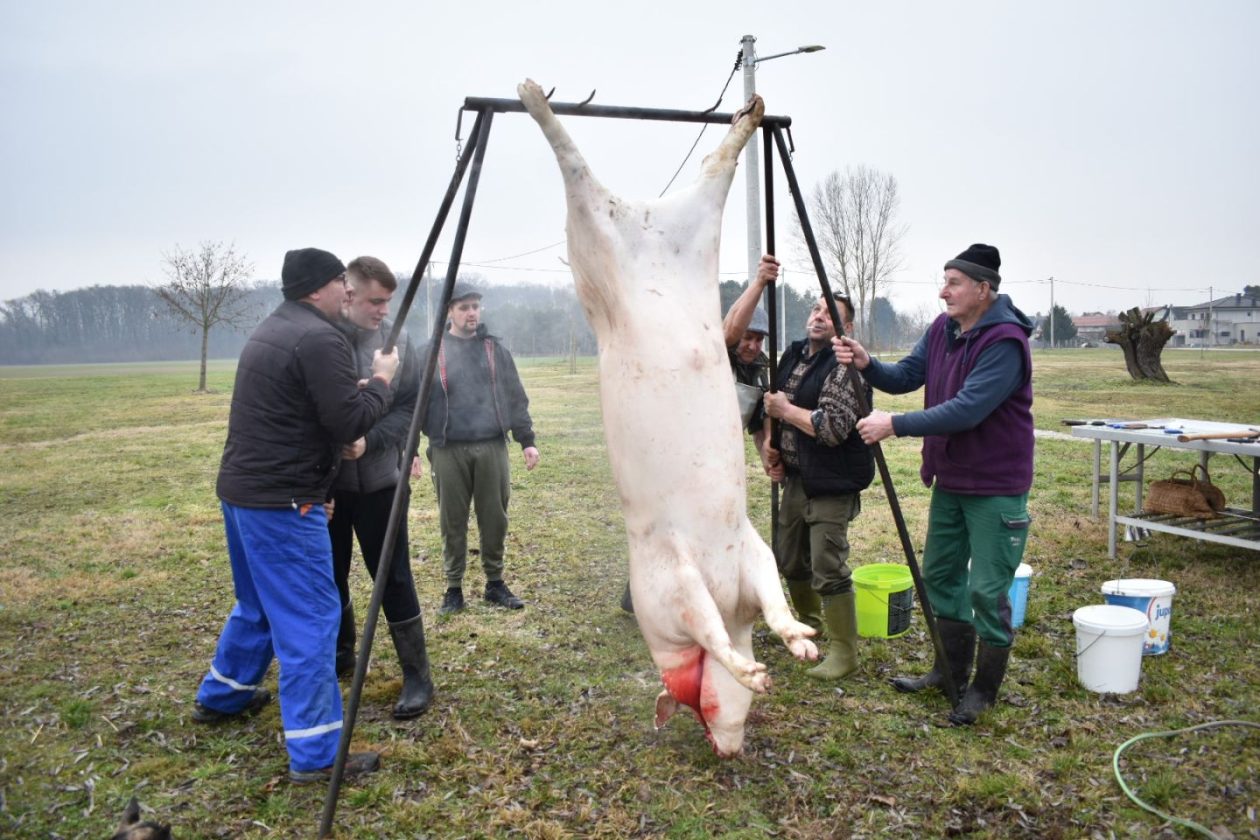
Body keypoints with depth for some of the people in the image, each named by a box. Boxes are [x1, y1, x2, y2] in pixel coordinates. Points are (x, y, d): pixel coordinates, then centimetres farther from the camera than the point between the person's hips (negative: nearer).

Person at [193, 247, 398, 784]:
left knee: (259, 602, 26)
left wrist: (350, 413, 10)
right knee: (310, 619, -5)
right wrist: (381, 381, -4)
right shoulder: (319, 338, -16)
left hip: (243, 488, 10)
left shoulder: (272, 329, 15)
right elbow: (350, 422, -18)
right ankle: (316, 754, 0)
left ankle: (220, 697, 43)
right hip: (282, 500, -10)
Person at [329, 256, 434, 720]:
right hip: (326, 482, 1)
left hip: (379, 481, -1)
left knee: (393, 577, 3)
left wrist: (370, 442, -19)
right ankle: (340, 653, 38)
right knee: (330, 574, 15)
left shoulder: (398, 340, -3)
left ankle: (417, 676, 14)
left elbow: (411, 405, -3)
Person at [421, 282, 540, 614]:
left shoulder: (495, 349, 10)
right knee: (453, 522, 6)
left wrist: (527, 440, 5)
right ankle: (454, 587, 20)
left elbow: (515, 398, 10)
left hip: (492, 448, 2)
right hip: (449, 451, -2)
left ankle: (495, 582, 22)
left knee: (495, 519, 8)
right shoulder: (432, 352, 2)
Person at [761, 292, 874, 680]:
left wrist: (786, 410, -17)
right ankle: (809, 624, 42)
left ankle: (844, 653, 6)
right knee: (790, 560, 20)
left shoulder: (844, 367, -16)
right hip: (796, 477, 9)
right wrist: (769, 445, 5)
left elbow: (834, 429, -27)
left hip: (831, 485, -9)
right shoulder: (793, 354, 10)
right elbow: (774, 408, 22)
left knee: (828, 570, -8)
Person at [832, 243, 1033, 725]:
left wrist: (896, 425, -31)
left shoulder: (1005, 341, -23)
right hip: (949, 479, 9)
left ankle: (986, 689, 18)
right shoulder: (942, 328, 3)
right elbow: (906, 376, 3)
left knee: (988, 590, -1)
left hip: (995, 486, -8)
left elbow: (967, 409, -31)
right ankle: (951, 669, 33)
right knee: (941, 574, 17)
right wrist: (867, 364, -17)